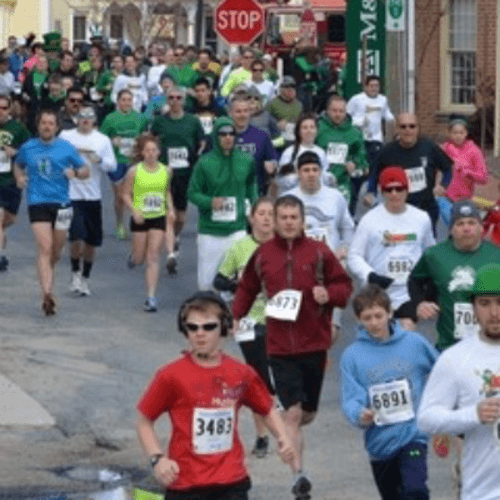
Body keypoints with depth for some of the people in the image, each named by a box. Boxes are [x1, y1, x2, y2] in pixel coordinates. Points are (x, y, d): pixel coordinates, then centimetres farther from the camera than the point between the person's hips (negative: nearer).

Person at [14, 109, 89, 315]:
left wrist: (75, 172, -12)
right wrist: (19, 177, 4)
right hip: (37, 203, -1)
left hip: (61, 203, 2)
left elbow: (86, 171, 9)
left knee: (56, 252, 9)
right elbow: (18, 165, 25)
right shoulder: (27, 148, 6)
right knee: (44, 248, -15)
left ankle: (47, 274, 40)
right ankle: (47, 294, -23)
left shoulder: (66, 148, 4)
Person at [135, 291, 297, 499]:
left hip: (231, 483, 2)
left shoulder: (241, 374, 0)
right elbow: (143, 421, -1)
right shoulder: (172, 375, -9)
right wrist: (157, 458, -14)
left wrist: (282, 438, -1)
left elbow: (267, 409, 17)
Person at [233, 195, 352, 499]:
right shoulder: (263, 255, 3)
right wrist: (237, 315, 1)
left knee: (308, 413, 13)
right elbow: (247, 288, 15)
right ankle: (299, 475, -7)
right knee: (292, 411, -10)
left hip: (314, 344, 1)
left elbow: (344, 285, 4)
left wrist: (330, 294, -17)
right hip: (280, 347, -1)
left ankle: (288, 434, 47)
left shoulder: (319, 252, -1)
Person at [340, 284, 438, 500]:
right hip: (380, 442, 2)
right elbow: (350, 399, -11)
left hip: (413, 435, -2)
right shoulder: (352, 355, -6)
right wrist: (359, 415, -32)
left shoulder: (415, 343, -4)